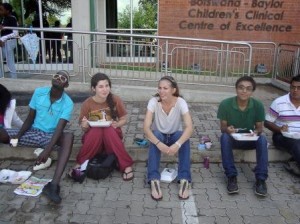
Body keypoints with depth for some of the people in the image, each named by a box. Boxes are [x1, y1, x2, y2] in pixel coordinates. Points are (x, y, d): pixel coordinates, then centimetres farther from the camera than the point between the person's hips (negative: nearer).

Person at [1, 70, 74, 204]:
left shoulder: (68, 103, -12)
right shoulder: (39, 92, -3)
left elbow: (59, 129, -22)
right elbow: (30, 118, 3)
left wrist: (47, 151, -35)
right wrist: (18, 135, -14)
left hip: (51, 136, -3)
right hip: (33, 132, 3)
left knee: (69, 137, -37)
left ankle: (54, 184, -50)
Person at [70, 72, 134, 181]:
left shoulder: (115, 100, -10)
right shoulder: (87, 104, -11)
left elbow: (124, 119, 2)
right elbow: (83, 128, -2)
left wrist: (117, 124, -20)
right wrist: (85, 126, -26)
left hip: (112, 136, 0)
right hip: (93, 138, 0)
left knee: (109, 130, -33)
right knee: (96, 130, -33)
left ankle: (126, 165, -29)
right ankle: (80, 163, -19)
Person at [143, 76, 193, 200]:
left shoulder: (180, 102, -21)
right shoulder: (153, 101, -20)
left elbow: (189, 127, -31)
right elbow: (146, 128, -29)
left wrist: (177, 144, -48)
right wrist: (159, 144, -46)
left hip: (175, 136, 0)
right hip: (158, 136, 0)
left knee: (183, 136, -33)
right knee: (156, 134, -35)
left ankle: (184, 180, -32)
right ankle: (154, 180, -38)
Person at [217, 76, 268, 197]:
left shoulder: (258, 105, -14)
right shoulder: (225, 104, -18)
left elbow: (260, 128, -5)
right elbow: (223, 128, -11)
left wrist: (256, 132, -29)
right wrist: (227, 129, -36)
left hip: (250, 140, 1)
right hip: (232, 138, -1)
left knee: (262, 139, -30)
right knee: (224, 137, -34)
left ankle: (260, 179, -23)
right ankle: (231, 177, -27)